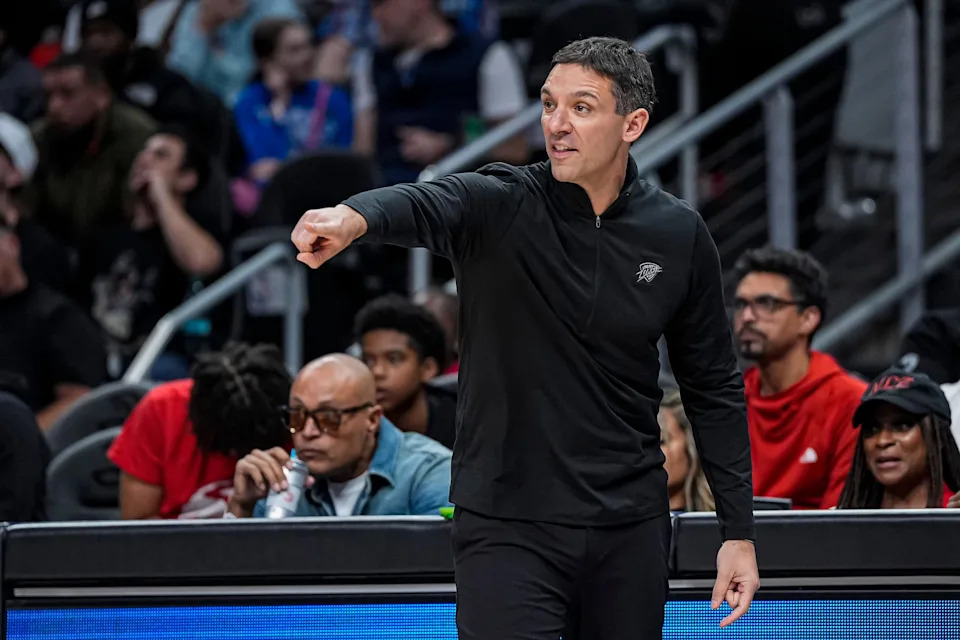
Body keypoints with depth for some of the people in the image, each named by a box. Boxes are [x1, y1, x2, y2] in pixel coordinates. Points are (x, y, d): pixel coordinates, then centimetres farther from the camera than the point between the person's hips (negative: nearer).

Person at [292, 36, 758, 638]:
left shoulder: (679, 236, 2)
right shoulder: (498, 207, -7)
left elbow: (715, 388, 10)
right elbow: (418, 204, -31)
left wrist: (739, 533, 7)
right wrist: (352, 217, -55)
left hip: (631, 530, 3)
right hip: (508, 528, -3)